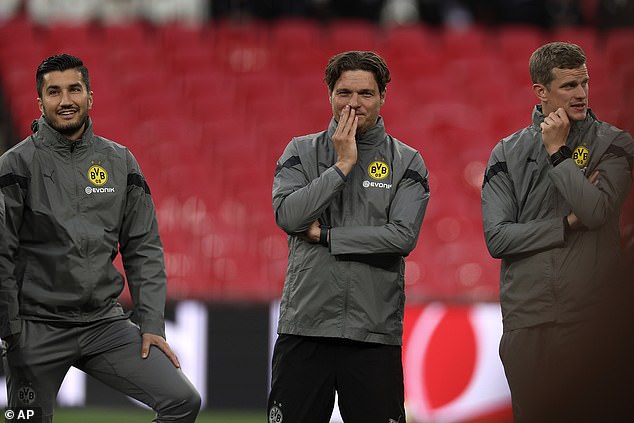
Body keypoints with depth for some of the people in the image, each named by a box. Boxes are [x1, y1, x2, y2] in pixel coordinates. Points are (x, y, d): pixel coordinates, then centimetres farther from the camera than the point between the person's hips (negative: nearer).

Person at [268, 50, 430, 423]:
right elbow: (288, 215, -8)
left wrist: (325, 235, -7)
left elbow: (404, 237, -8)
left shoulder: (406, 162, 5)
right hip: (305, 324, 1)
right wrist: (343, 165, -10)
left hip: (375, 329, -1)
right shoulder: (302, 152, 8)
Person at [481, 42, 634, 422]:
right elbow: (497, 238, -2)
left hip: (594, 317, -1)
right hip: (528, 318, 1)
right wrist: (569, 224, -8)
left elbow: (597, 212, -14)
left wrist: (558, 151, -7)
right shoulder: (509, 154, 8)